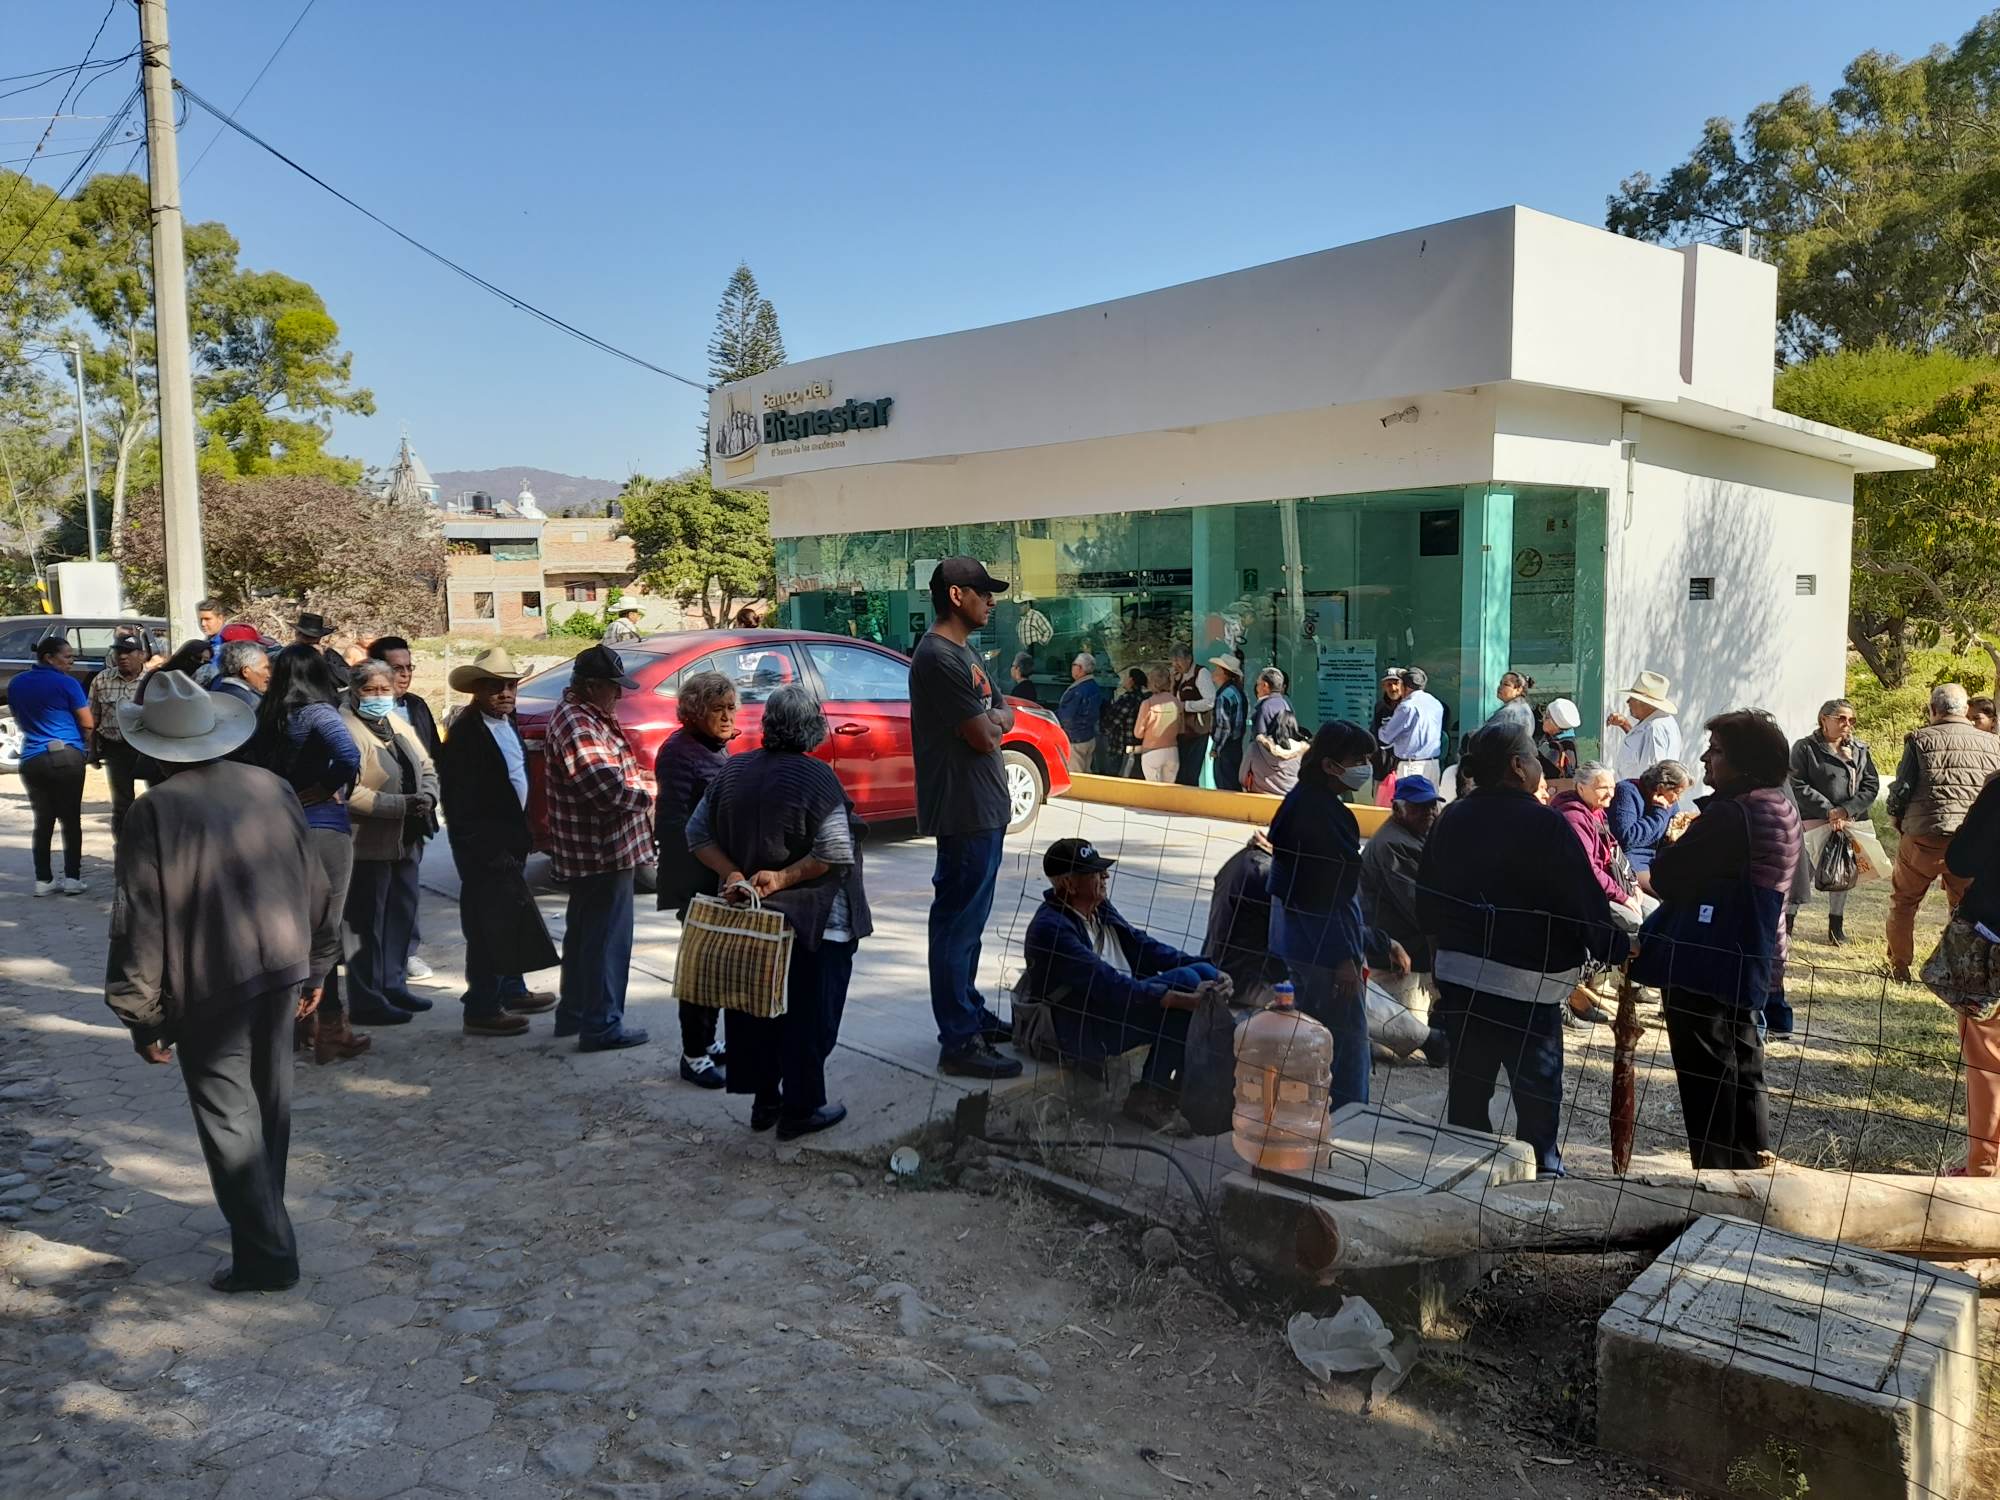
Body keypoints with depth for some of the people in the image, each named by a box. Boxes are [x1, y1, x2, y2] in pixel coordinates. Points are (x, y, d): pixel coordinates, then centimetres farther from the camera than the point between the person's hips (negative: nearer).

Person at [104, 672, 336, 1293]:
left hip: (208, 985, -5)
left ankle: (266, 1254, 7)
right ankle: (260, 1213, 37)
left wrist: (144, 1018, -4)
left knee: (228, 1116, 4)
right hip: (282, 966, 5)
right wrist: (315, 967, 18)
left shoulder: (155, 810, -13)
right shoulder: (272, 788, 1)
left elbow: (140, 923, -12)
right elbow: (316, 886, 7)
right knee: (269, 1102, 20)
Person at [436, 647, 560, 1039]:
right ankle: (481, 1009, 3)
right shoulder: (464, 733, -16)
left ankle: (512, 990, 32)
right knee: (489, 923, -5)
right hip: (485, 846, -9)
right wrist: (488, 850, -19)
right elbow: (459, 801, -18)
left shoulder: (508, 722, 11)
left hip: (511, 840, 9)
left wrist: (523, 834, 15)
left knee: (511, 918, 19)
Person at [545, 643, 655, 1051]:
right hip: (604, 851, -11)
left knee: (584, 933, 20)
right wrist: (649, 792, -12)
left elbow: (614, 771, 22)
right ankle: (602, 1026, 6)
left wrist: (638, 779, 3)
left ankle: (574, 1013, 33)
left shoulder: (584, 717, 14)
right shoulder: (579, 727, -21)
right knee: (607, 937, -2)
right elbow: (610, 788, -29)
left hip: (590, 851, 11)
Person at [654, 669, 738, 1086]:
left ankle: (708, 1042, 28)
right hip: (697, 880, -9)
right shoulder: (680, 752, -14)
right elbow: (673, 823, -19)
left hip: (722, 876, 9)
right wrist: (691, 884, -21)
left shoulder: (718, 748, 12)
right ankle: (694, 1056, 8)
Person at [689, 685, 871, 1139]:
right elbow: (835, 853, -21)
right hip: (813, 921, -6)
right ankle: (800, 1110, 12)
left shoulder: (731, 771, 3)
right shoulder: (816, 778, -15)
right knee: (808, 1016, 5)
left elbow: (698, 833, 4)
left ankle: (763, 1101, 25)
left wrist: (732, 873, -5)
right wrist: (783, 876, -14)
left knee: (756, 1009, 16)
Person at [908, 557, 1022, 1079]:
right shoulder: (938, 657, -17)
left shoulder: (962, 653, 16)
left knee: (968, 918, 19)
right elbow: (983, 735, -19)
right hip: (963, 811, -11)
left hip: (983, 808, 11)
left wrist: (990, 720, -7)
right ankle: (959, 1041, -1)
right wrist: (992, 722, 2)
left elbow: (1003, 715, 15)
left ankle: (970, 1012, 31)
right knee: (957, 922, -6)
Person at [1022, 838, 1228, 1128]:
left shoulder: (1100, 909, 9)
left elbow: (1143, 947, 13)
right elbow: (1107, 985, -28)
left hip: (1121, 1005, 9)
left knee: (1205, 973, -5)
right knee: (1186, 979, -24)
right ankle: (1147, 1096, -16)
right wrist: (1183, 999, -33)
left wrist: (1206, 968, -2)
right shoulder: (1050, 928, -20)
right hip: (1080, 1031, -9)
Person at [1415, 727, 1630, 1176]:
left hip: (1458, 975, 6)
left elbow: (1426, 899, 12)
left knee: (1468, 1089, 14)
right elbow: (1585, 899, -12)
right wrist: (1616, 952, 1)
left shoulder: (1451, 820, 5)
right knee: (1539, 1093, 4)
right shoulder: (1543, 823, -14)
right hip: (1526, 985, -6)